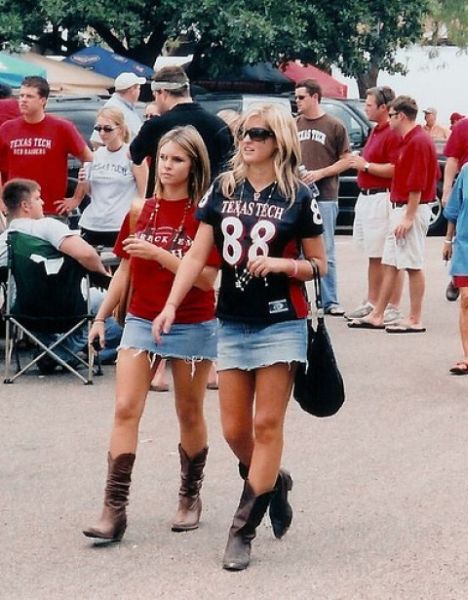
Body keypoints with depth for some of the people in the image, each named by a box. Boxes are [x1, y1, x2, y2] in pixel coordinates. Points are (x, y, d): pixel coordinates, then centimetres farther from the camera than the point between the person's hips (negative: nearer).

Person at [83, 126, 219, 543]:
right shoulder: (141, 211, 5)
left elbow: (206, 278, -16)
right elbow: (125, 270, 14)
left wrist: (157, 253, -22)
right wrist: (101, 316, 14)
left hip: (192, 327, -3)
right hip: (141, 322, 3)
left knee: (190, 415, 10)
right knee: (126, 409, -9)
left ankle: (190, 497, 28)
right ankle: (114, 509, -12)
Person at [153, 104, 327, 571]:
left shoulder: (298, 197, -4)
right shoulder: (223, 188, 4)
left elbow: (319, 264, 2)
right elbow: (197, 254, 3)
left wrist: (280, 263, -16)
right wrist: (171, 305, -6)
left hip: (281, 323, -4)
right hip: (232, 322, 4)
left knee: (267, 424, -2)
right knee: (234, 429, 5)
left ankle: (243, 528, 3)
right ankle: (273, 482, 34)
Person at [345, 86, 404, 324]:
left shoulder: (393, 134, -16)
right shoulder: (376, 131, 16)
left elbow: (395, 169, -24)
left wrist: (366, 165, -15)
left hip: (383, 199, -11)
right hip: (367, 198, 11)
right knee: (374, 256, 17)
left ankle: (393, 307, -2)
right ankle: (372, 302, 25)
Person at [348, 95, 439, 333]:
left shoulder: (418, 142, -17)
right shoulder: (409, 141, 15)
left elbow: (417, 185, -21)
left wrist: (408, 217, -21)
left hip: (412, 210, -10)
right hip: (400, 208, 10)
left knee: (413, 265, -4)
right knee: (390, 263, 11)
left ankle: (415, 320, 1)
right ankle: (376, 315, 14)